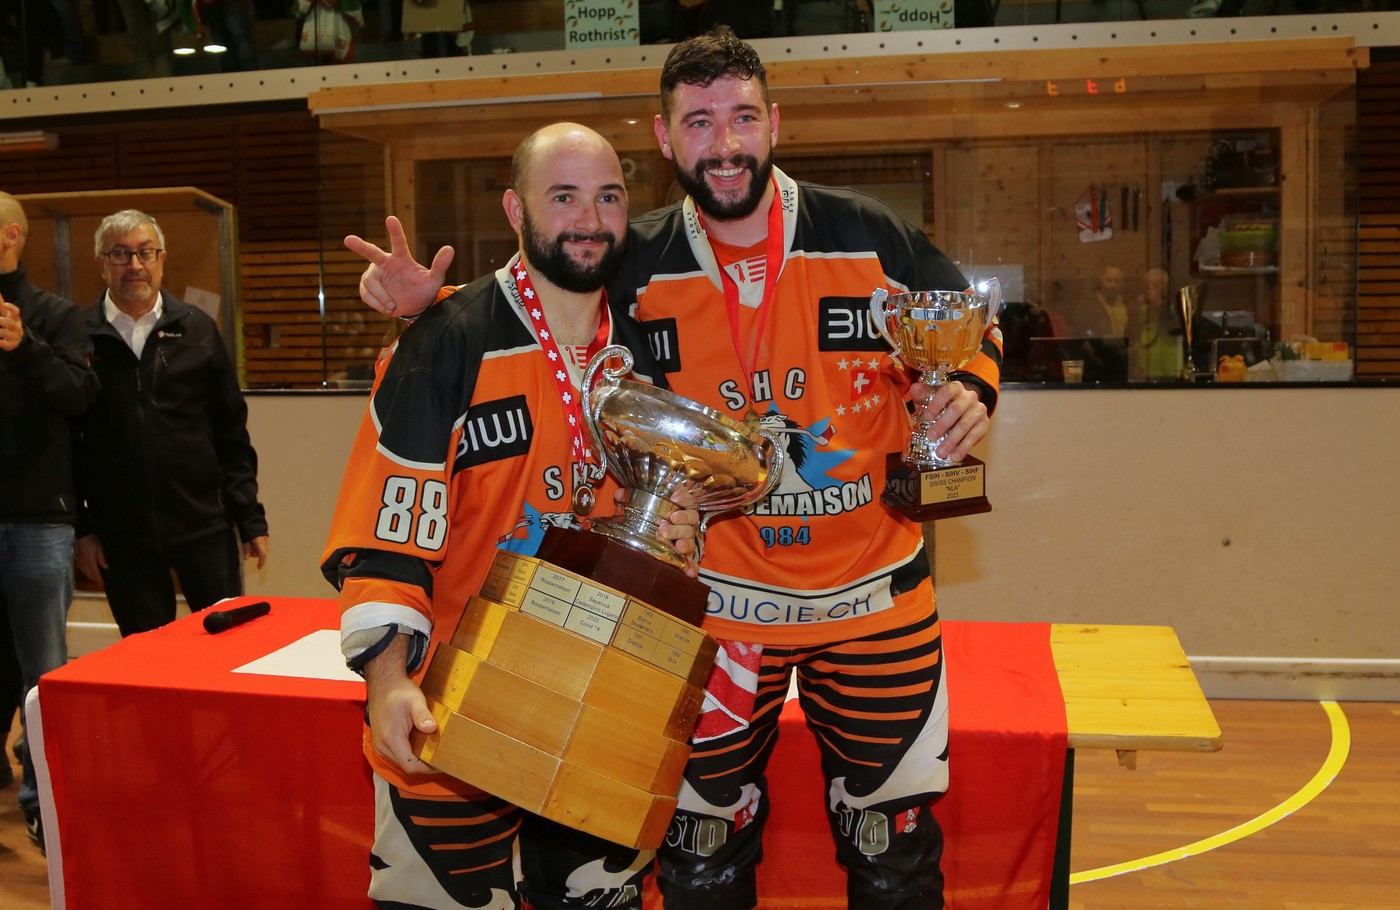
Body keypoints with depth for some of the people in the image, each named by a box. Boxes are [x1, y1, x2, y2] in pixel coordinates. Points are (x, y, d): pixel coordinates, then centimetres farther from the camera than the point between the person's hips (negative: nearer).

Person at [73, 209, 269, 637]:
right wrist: (80, 528, -1)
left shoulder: (197, 330, 4)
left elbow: (232, 433, 6)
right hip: (121, 537, 0)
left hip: (205, 527, 1)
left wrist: (250, 518, 3)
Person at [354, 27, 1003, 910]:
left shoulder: (872, 238, -7)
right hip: (714, 610, 0)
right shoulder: (633, 268, -6)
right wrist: (425, 301, -12)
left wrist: (970, 391, -14)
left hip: (875, 601, 0)